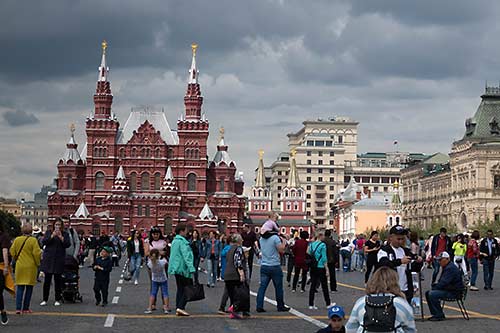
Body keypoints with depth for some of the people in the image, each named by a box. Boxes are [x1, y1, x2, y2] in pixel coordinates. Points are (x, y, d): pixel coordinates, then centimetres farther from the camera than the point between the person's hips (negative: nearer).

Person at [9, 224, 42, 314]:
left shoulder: (17, 240, 0)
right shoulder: (33, 240, -12)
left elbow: (12, 252, 4)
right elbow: (36, 253, -14)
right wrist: (37, 263, 2)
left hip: (20, 266, 3)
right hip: (31, 266, -3)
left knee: (20, 287, 8)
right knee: (29, 288, 8)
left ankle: (18, 308, -2)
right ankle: (25, 308, 9)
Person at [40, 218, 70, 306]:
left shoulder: (65, 234, 8)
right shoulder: (48, 232, 10)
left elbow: (67, 245, -4)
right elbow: (44, 242, -4)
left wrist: (61, 237, -16)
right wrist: (52, 236, -15)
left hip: (59, 259, 0)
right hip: (48, 259, 0)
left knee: (58, 280, 1)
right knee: (47, 280, 0)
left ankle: (57, 300, 8)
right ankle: (45, 299, 7)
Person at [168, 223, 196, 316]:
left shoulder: (174, 241, 14)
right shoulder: (182, 242, -15)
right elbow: (186, 256, -22)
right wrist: (191, 268, -26)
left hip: (176, 269, 9)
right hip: (183, 269, -9)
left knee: (180, 289, 13)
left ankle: (178, 309, 12)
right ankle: (181, 307, -10)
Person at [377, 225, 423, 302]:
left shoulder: (406, 251, 14)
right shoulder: (384, 251, -3)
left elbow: (415, 268, 16)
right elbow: (383, 264, -22)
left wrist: (418, 262, -6)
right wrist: (400, 261, -35)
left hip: (406, 291, 5)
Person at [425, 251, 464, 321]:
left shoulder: (451, 268, -19)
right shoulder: (446, 267, 17)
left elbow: (444, 282, -26)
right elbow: (441, 281, 23)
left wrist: (434, 288, -15)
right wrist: (435, 285, 4)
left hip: (453, 292, -11)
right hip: (448, 289, 11)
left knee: (432, 295, -25)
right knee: (428, 293, 8)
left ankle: (439, 316, -16)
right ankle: (435, 314, 9)